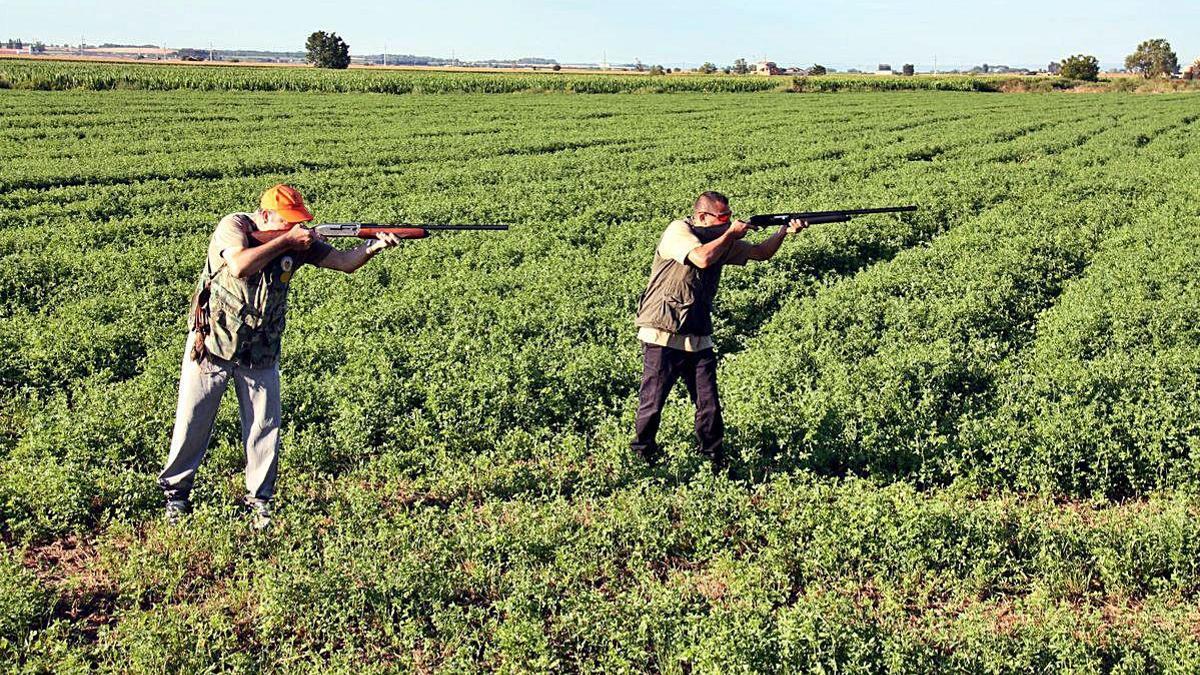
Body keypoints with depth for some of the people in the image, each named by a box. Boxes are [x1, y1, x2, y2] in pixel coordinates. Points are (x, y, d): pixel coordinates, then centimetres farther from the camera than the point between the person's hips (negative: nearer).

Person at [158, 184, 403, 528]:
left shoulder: (300, 242, -3)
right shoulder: (234, 225, -16)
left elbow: (345, 261, -5)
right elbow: (239, 266, -34)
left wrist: (374, 245, -24)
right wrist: (285, 241, -27)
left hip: (261, 354, 4)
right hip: (211, 345, -3)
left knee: (265, 428, 5)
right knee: (192, 422, 7)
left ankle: (259, 500, 19)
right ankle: (176, 492, 24)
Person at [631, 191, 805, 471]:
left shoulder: (722, 240, 10)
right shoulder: (678, 231, -12)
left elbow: (760, 252, 16)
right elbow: (702, 258, -29)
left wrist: (784, 231, -2)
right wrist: (731, 233, -15)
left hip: (699, 340, 6)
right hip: (663, 338, -6)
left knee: (709, 407, 5)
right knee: (652, 405, 3)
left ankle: (716, 463, 18)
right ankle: (642, 457, 22)